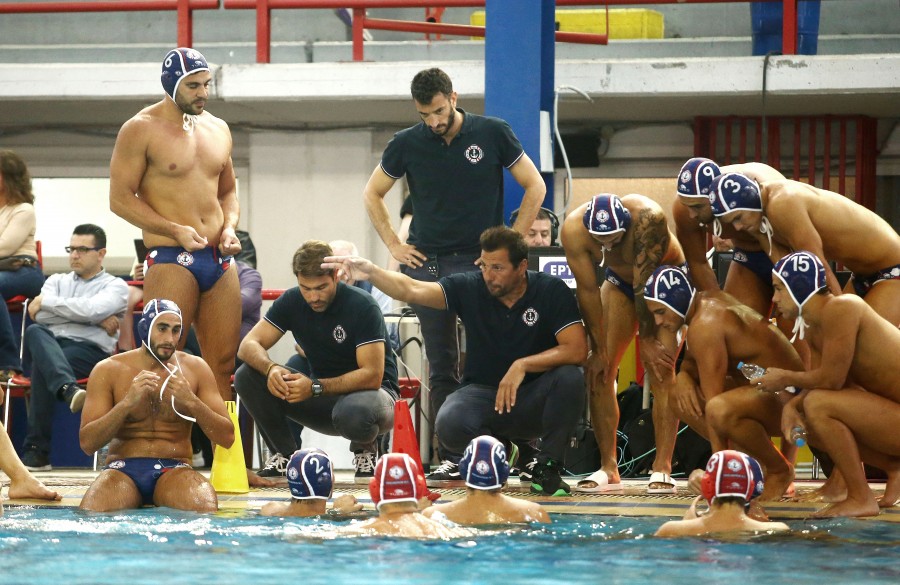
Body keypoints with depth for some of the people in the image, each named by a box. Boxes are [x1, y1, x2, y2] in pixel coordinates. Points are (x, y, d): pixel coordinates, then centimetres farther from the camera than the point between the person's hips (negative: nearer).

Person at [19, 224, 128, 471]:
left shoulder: (115, 286, 16)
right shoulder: (57, 281, 29)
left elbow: (92, 309, -8)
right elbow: (40, 315, 6)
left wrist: (46, 302, 3)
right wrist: (95, 319, -1)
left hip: (89, 349, -4)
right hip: (48, 344, 4)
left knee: (42, 367, -37)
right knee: (34, 331, -35)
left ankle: (36, 451, -43)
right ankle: (68, 388, -62)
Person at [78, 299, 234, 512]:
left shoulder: (195, 369, 7)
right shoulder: (108, 371, 3)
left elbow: (227, 438, 3)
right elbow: (87, 443, -4)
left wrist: (191, 401, -13)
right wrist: (128, 402, -17)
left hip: (174, 470, 2)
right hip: (123, 469, -2)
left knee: (204, 509, -33)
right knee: (92, 511, -35)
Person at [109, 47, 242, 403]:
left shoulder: (218, 130, 15)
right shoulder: (142, 130, -4)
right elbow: (120, 199, -8)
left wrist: (229, 227, 4)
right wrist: (176, 230, -16)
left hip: (219, 260, 6)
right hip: (170, 260, -6)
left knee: (223, 363, 4)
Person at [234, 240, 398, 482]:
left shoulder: (362, 306, -20)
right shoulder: (292, 301, -5)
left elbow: (372, 375, -25)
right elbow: (249, 345, -9)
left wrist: (316, 387, -36)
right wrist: (270, 369, -33)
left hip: (370, 392, -5)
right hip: (323, 400, 5)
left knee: (354, 414, -43)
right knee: (247, 377, -15)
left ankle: (365, 449, -5)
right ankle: (284, 455, -1)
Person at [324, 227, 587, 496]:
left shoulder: (551, 290, -8)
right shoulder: (470, 287, -4)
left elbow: (577, 350, -16)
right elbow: (410, 290, -12)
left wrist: (523, 365, -25)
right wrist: (371, 272, -30)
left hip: (534, 401, 0)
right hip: (483, 391, 0)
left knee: (569, 378, -33)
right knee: (450, 423, -33)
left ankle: (546, 468, -12)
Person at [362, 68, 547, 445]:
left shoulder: (493, 134, -3)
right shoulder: (407, 144, 3)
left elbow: (535, 187, 4)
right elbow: (372, 194, 16)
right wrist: (394, 245, 7)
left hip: (481, 259, -2)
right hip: (426, 262, 2)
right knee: (441, 367, 4)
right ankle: (445, 453, 6)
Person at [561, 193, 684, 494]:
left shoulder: (647, 218, -38)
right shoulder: (574, 229, -27)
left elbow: (645, 283, -33)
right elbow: (587, 290, -22)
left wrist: (648, 340, -27)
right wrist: (598, 350, -18)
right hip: (620, 281, 4)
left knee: (660, 370, -19)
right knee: (598, 372, -7)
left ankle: (662, 469, -21)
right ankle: (608, 469, 0)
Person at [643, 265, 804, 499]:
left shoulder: (705, 325, -22)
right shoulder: (708, 300, 7)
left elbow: (712, 402, -24)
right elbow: (692, 361, 21)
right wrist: (683, 376, -4)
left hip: (788, 399, -10)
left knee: (720, 409, -38)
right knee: (680, 397, 9)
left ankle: (780, 470, -12)